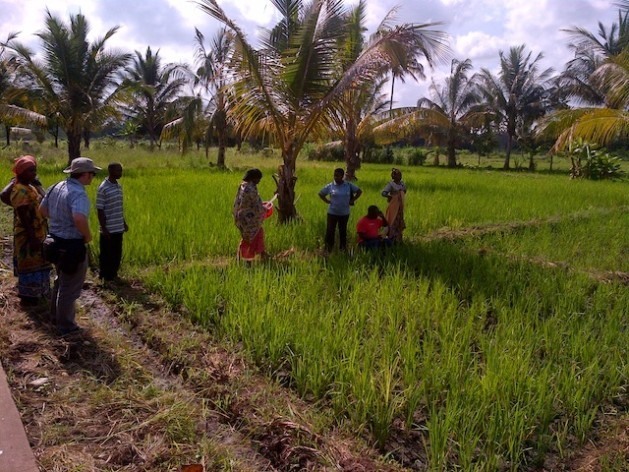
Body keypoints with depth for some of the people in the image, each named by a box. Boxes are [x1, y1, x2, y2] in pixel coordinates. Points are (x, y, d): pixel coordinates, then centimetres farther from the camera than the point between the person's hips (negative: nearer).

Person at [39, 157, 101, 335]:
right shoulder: (78, 193, -25)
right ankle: (66, 326, 21)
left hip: (56, 241, 9)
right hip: (72, 245, -9)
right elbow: (79, 219, -40)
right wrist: (88, 236, -22)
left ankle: (56, 316, 43)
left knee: (60, 280, 27)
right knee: (70, 287, 7)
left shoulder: (56, 187, 3)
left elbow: (42, 209, 14)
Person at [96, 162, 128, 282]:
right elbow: (100, 210, -13)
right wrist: (103, 228, -16)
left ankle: (114, 275, 27)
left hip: (119, 228, 7)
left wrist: (124, 223, 17)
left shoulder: (119, 186, 9)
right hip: (108, 229, -7)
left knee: (117, 254, 14)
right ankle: (106, 278, 15)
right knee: (106, 255, 5)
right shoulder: (103, 188, -14)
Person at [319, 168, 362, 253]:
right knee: (330, 230, -1)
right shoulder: (330, 186, -6)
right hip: (332, 213, -1)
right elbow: (320, 194, 7)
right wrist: (327, 201, -3)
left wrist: (352, 200, 0)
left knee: (343, 230, 13)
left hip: (344, 213, 1)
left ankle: (343, 247, 27)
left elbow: (359, 191, 8)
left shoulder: (349, 185, -4)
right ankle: (328, 247, 8)